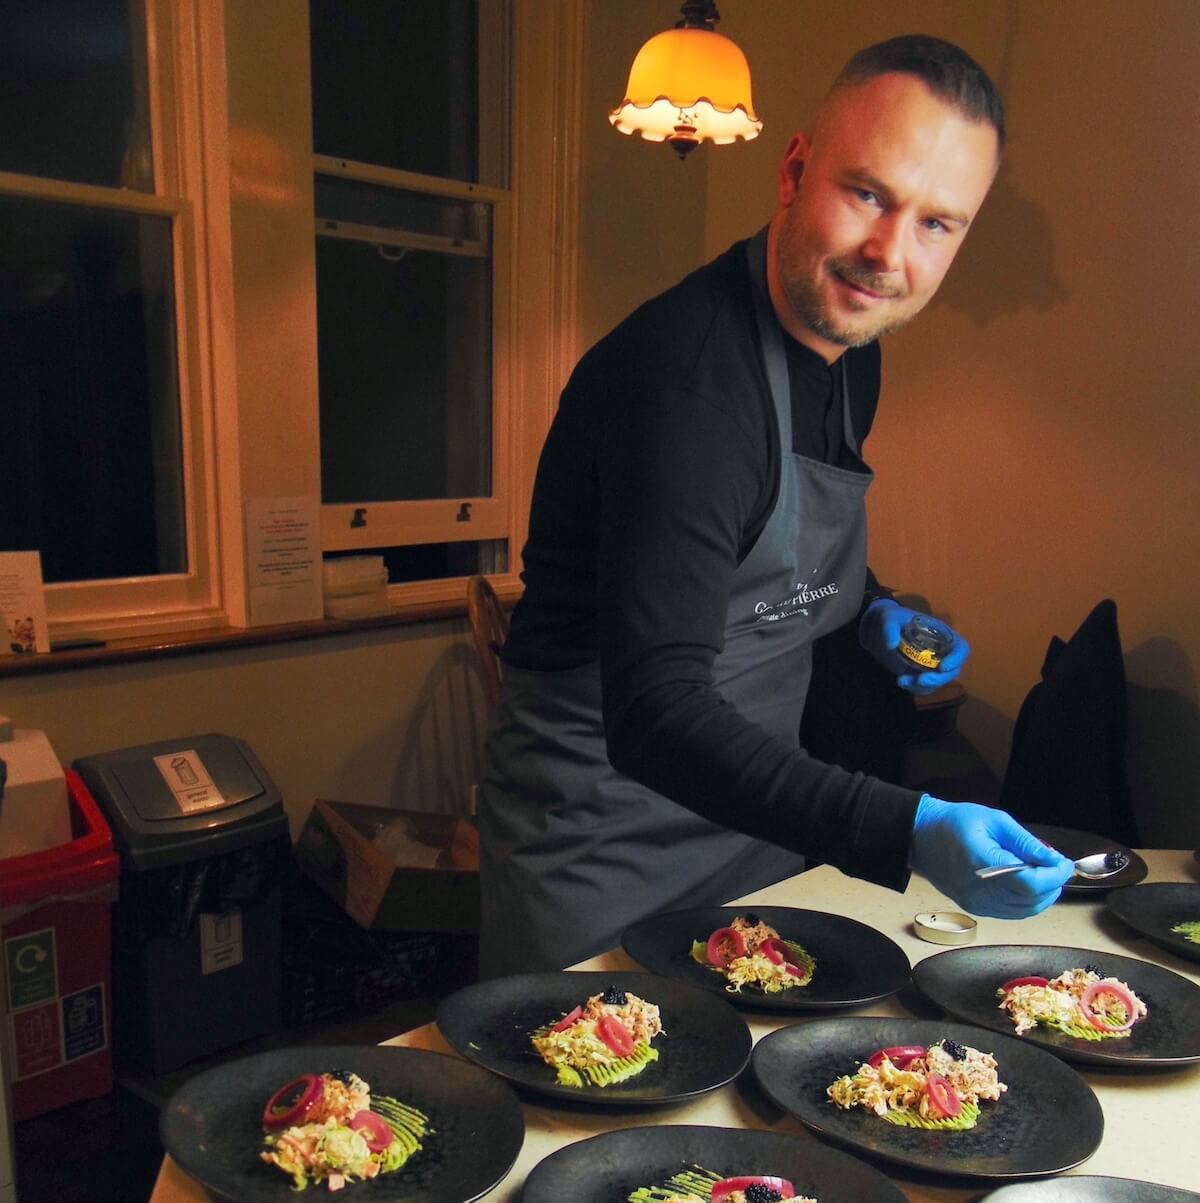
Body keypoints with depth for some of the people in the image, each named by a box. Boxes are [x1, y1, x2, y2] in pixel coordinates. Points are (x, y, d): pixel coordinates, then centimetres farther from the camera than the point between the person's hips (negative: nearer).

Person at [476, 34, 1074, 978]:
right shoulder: (686, 377, -28)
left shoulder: (852, 353, 1)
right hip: (600, 837, -8)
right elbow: (652, 714, -34)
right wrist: (906, 830, -42)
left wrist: (870, 611, 0)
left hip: (756, 819, 8)